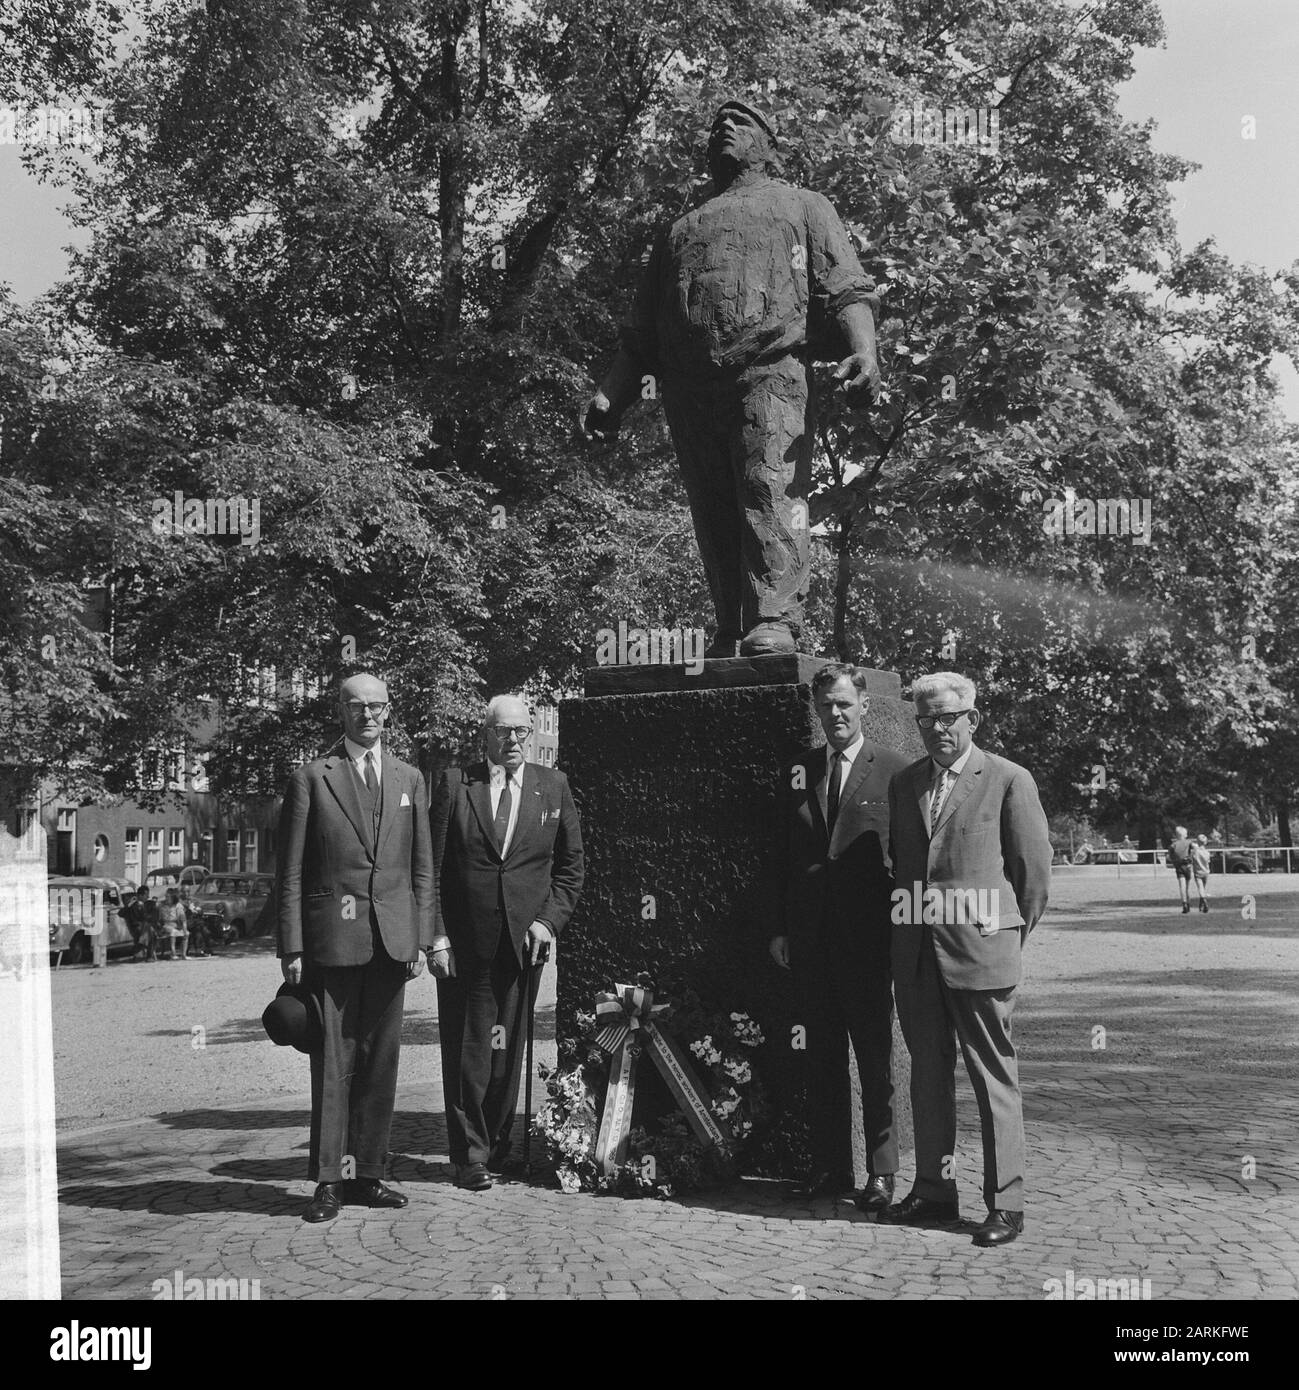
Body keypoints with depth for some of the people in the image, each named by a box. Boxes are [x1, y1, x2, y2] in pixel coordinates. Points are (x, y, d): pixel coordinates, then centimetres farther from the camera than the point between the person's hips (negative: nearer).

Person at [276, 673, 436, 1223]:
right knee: (333, 1063, -1)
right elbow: (290, 872, 1)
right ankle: (328, 1180, 6)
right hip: (330, 939, -3)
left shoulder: (409, 779, 14)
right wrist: (290, 948, -5)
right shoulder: (311, 779, 3)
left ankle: (366, 1173, 15)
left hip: (392, 941, 3)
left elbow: (423, 868, 14)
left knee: (380, 1061, 6)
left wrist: (421, 938, 5)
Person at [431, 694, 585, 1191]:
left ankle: (497, 1143, 20)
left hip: (524, 939, 1)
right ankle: (470, 1155, 10)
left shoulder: (553, 786, 8)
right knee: (466, 1050, 1)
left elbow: (570, 864, 12)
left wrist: (550, 920, 0)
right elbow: (432, 865, 1)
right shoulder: (455, 783, 3)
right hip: (464, 941, -1)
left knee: (509, 1049, 6)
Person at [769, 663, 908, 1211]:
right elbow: (785, 854, 12)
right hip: (810, 935, 4)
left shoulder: (893, 770, -3)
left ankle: (881, 1170, 12)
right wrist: (780, 927, 8)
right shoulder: (799, 771, 10)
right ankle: (830, 1165, 20)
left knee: (875, 1058, 3)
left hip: (868, 938, -4)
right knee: (822, 1056, 11)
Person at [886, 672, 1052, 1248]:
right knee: (928, 1071, 12)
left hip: (980, 948, -5)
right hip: (914, 952, 5)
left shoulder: (1008, 780, -2)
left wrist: (1010, 935, 5)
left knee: (993, 1077, -1)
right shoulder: (903, 783, 13)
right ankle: (933, 1188, 22)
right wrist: (905, 927, 14)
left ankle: (1005, 1202, 6)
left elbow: (1034, 867, 1)